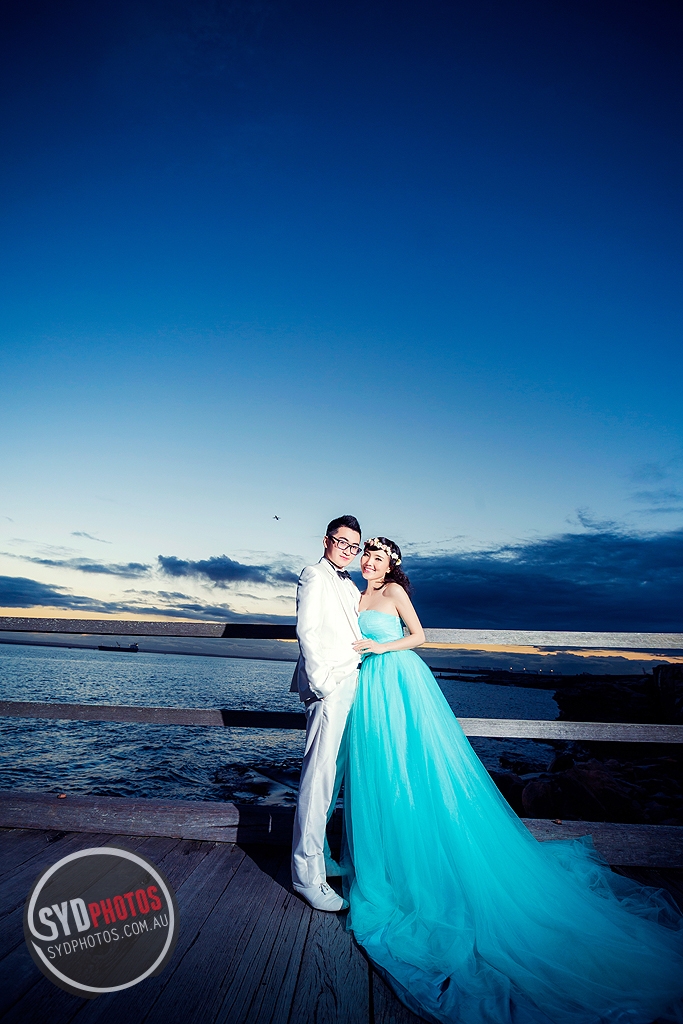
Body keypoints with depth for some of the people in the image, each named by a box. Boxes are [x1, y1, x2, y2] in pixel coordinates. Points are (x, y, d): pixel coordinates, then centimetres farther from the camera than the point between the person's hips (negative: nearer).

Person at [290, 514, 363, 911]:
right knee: (320, 775, -6)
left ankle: (320, 854, 26)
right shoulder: (314, 576, -3)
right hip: (329, 687, -8)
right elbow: (307, 631, -12)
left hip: (351, 684, 8)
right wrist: (322, 682, -16)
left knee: (334, 773, 13)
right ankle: (307, 874, 4)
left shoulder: (351, 586, 23)